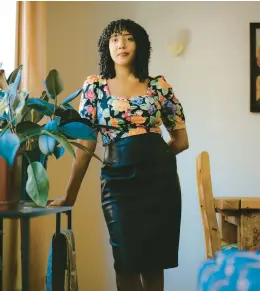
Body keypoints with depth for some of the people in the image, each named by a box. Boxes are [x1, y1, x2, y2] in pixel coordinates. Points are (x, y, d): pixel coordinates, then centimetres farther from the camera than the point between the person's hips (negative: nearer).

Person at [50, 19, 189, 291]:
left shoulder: (159, 85, 6)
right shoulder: (95, 85, 4)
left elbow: (181, 140, 11)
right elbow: (86, 144, 0)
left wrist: (150, 154, 6)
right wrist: (69, 194, -4)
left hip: (159, 177, 1)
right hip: (118, 179, -1)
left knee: (155, 261, 7)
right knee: (127, 261, 0)